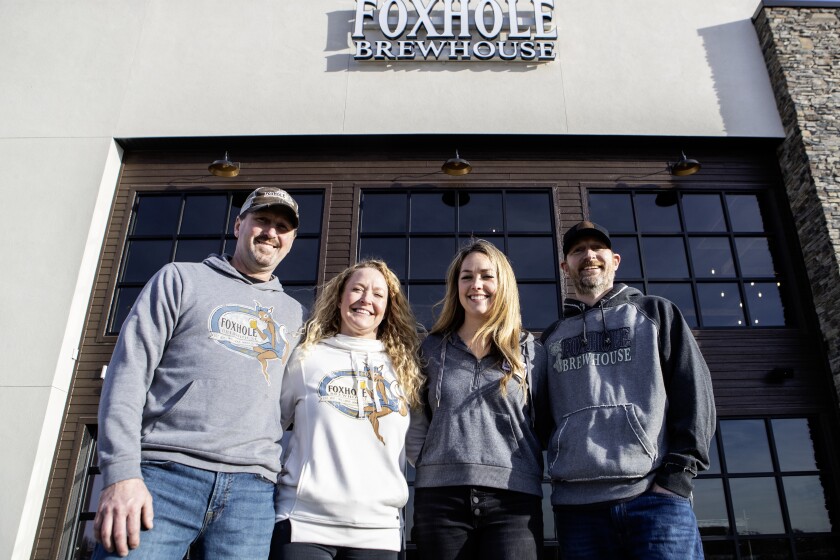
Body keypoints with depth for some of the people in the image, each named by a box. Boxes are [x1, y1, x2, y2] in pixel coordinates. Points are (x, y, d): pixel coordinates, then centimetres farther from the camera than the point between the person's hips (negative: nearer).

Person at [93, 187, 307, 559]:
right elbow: (128, 372, 0)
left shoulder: (294, 315, 19)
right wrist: (121, 472, -10)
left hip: (252, 490, 3)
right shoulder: (182, 279, 10)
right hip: (164, 474, -2)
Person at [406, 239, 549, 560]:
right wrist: (430, 467, 4)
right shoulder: (432, 349, 11)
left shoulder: (531, 352, 9)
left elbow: (543, 425, 10)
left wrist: (526, 472, 3)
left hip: (514, 498, -1)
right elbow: (416, 423, 12)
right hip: (440, 497, 1)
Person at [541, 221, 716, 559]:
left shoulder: (656, 312, 17)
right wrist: (558, 471, 4)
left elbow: (693, 392, 7)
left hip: (654, 495, -2)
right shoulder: (551, 338, 22)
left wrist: (679, 471, -5)